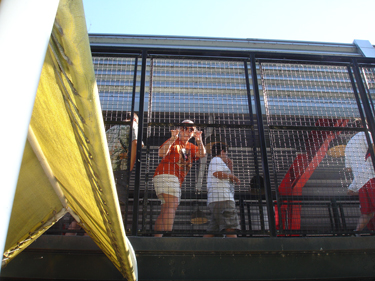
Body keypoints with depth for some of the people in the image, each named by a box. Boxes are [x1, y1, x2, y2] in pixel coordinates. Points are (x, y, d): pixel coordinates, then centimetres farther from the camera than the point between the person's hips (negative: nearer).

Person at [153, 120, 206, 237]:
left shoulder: (191, 147, 22)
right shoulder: (173, 141, 4)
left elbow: (202, 154, 2)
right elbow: (161, 153, -14)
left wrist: (199, 140, -15)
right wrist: (172, 139, -24)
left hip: (177, 181, 8)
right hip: (166, 175, -8)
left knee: (165, 212, 7)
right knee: (172, 206, -22)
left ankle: (157, 237, 10)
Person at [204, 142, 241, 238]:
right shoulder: (216, 159, 6)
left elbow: (229, 182, 35)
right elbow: (217, 173, -14)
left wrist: (230, 168, 29)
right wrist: (232, 176, -2)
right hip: (221, 198, -10)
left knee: (211, 230, 4)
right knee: (231, 227, -19)